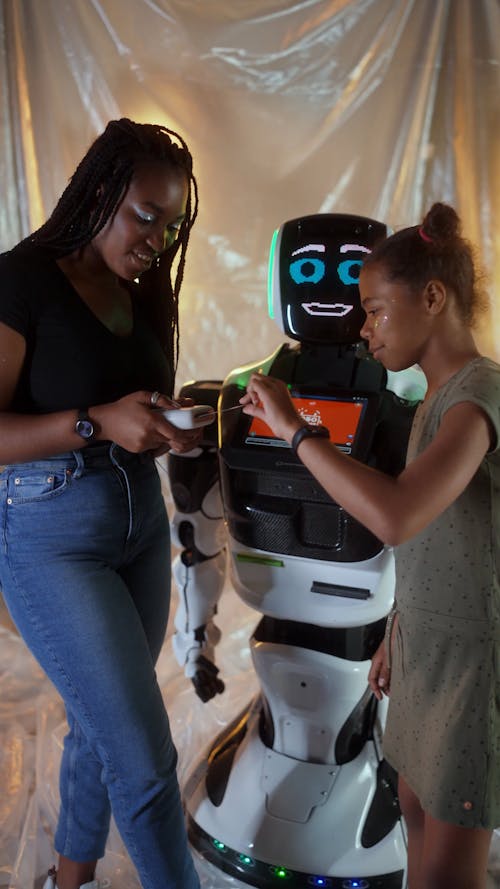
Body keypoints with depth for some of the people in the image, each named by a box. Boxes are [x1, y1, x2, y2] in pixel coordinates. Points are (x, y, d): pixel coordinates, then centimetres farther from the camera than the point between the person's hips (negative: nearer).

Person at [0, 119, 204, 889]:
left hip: (142, 521, 7)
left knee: (101, 726, 19)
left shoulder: (138, 295, 8)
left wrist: (174, 422, -5)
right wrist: (98, 423, -27)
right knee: (144, 756, -3)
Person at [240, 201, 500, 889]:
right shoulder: (435, 400, 8)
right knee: (418, 814, 20)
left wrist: (292, 426, -28)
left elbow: (395, 518, -37)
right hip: (425, 646, 9)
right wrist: (395, 635, 19)